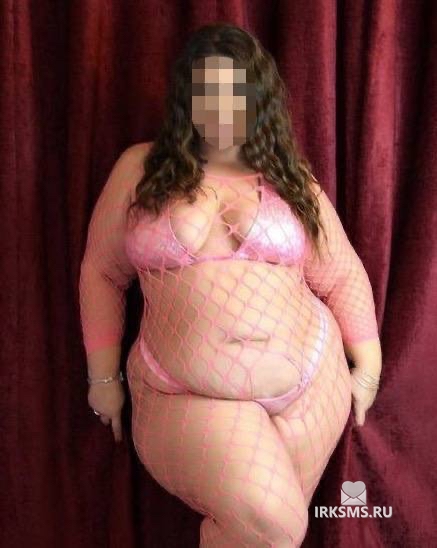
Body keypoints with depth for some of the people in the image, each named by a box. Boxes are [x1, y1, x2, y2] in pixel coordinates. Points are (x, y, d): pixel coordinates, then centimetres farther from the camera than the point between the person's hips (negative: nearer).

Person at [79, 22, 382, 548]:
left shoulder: (292, 179, 6)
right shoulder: (140, 169, 2)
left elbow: (343, 277, 11)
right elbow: (101, 273, 7)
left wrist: (367, 366, 10)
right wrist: (104, 375, 7)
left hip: (313, 381, 3)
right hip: (189, 397, -2)